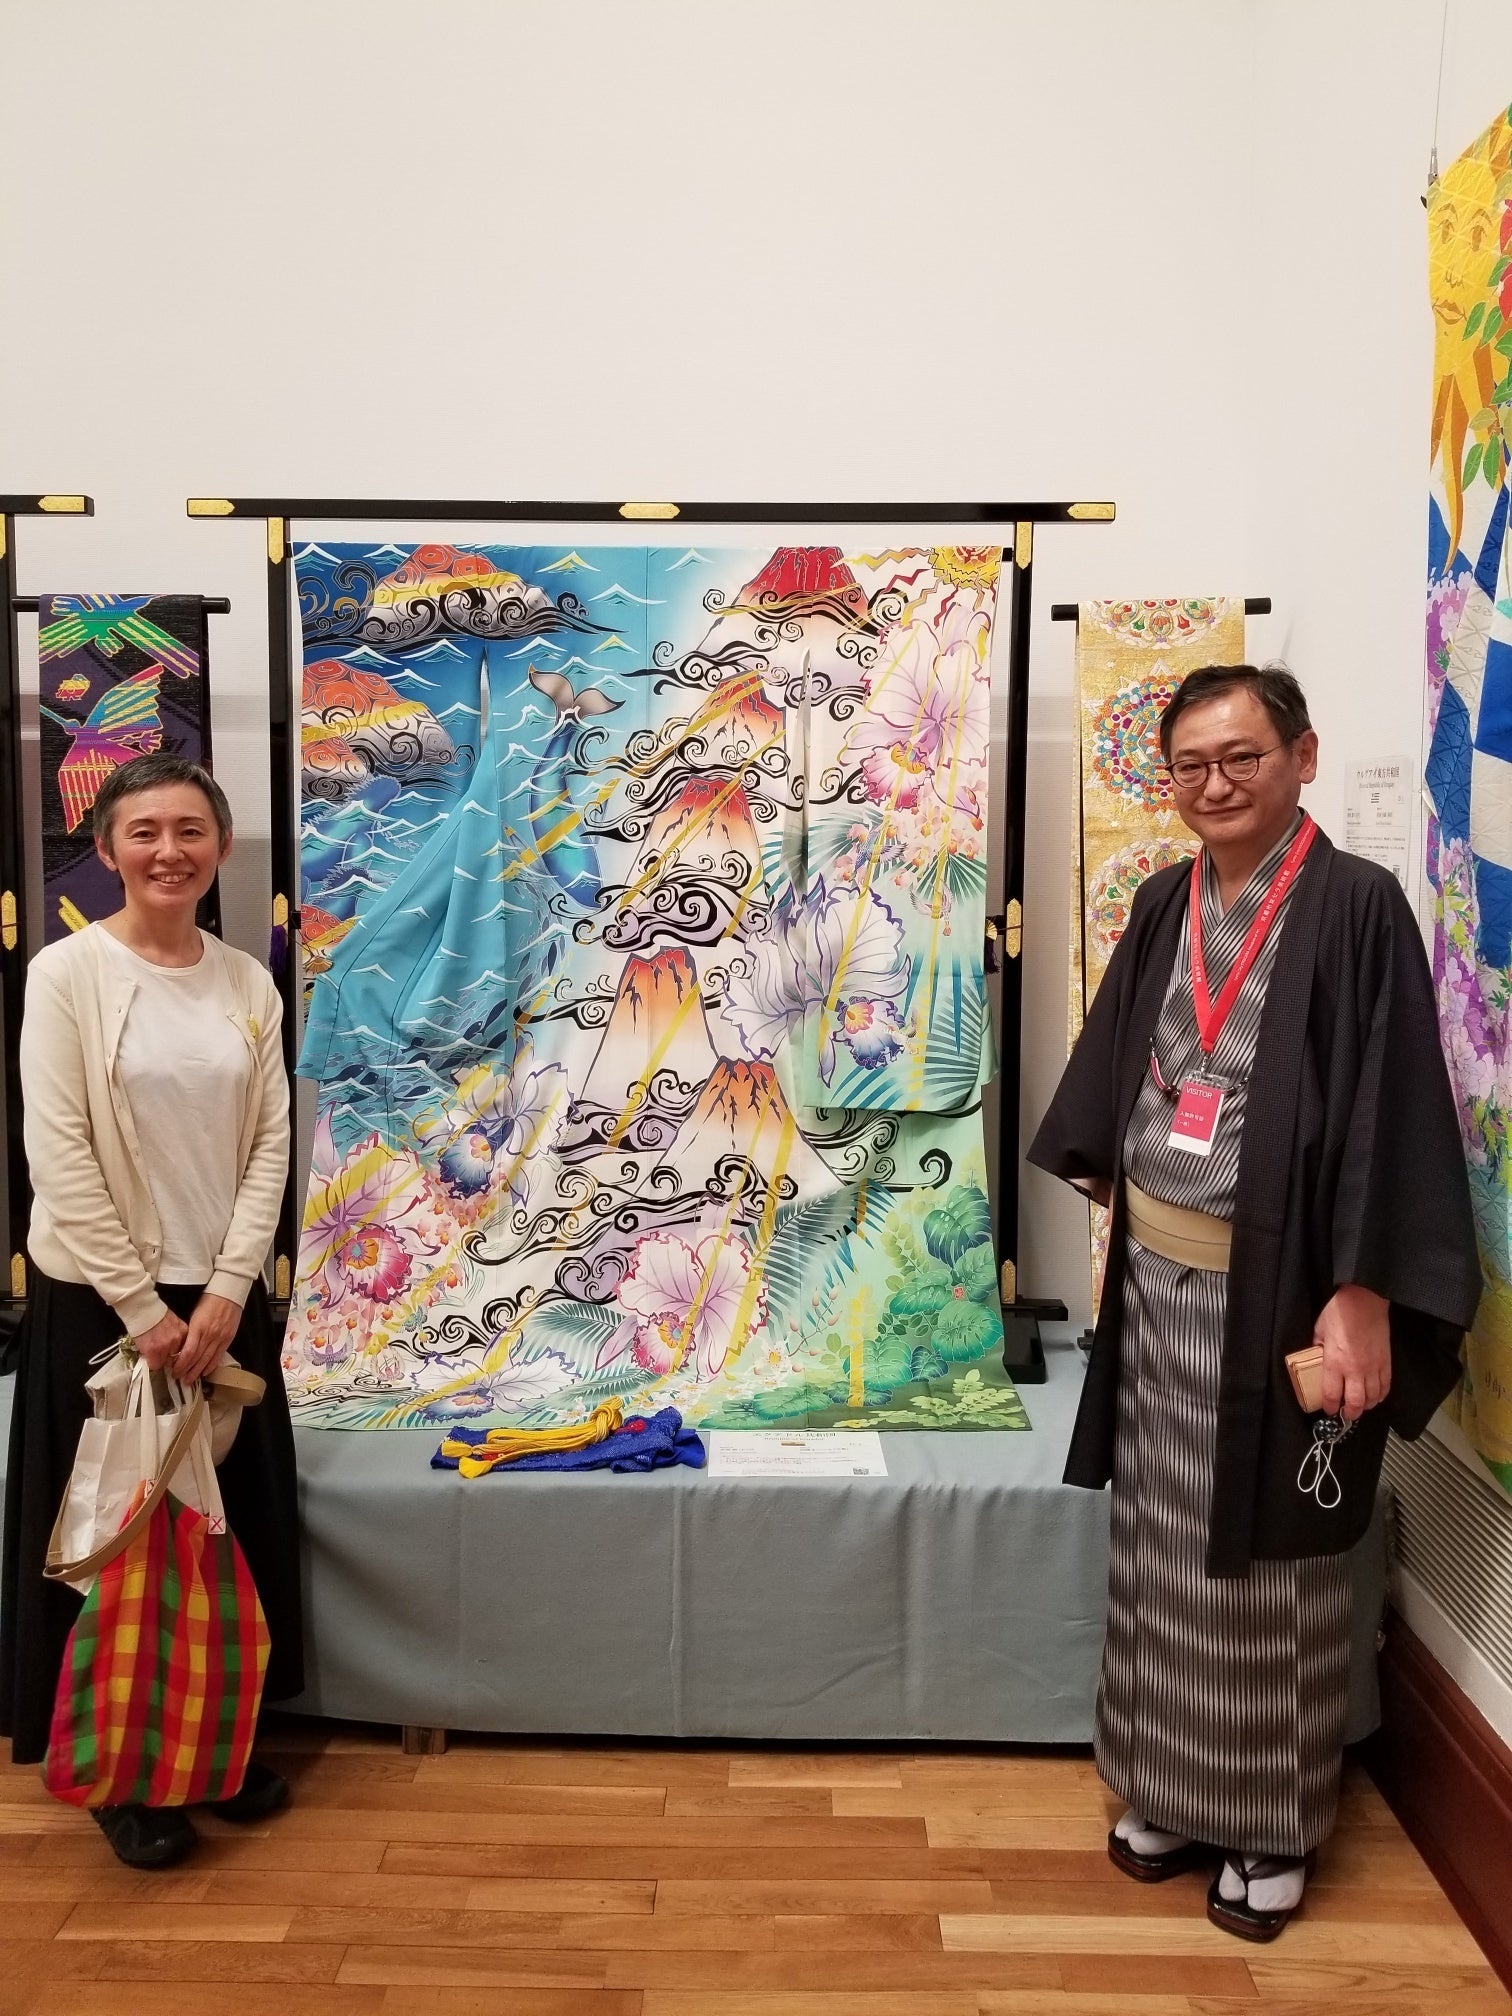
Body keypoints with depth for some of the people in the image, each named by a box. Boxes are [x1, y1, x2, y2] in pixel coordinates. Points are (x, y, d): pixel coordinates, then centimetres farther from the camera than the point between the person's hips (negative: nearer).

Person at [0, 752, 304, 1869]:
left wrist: (226, 1290, -9)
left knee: (232, 1526, 12)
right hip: (100, 1302, -4)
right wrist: (142, 1308, -13)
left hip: (220, 1300, 4)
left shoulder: (248, 983, 2)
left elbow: (270, 1146, 1)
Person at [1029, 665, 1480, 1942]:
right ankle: (1173, 1788, 33)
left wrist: (1363, 1292, -20)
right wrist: (1108, 1194, 15)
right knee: (1163, 1542, 15)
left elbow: (1392, 1104, -17)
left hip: (1276, 1282, -6)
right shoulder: (1165, 907, 6)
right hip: (1159, 1273, 6)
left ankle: (1274, 1820, 27)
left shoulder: (1357, 906, -13)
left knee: (1268, 1562, 7)